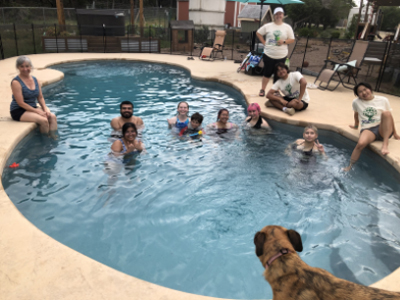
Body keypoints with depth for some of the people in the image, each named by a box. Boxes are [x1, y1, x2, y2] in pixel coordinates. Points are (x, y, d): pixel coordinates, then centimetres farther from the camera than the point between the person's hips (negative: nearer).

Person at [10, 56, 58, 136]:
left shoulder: (35, 80, 7)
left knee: (52, 116, -18)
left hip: (33, 108, 7)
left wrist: (45, 108, -7)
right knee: (44, 120, -27)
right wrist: (37, 111, -19)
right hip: (19, 111, -6)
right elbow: (21, 103, -16)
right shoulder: (16, 82, -13)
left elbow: (40, 97, 11)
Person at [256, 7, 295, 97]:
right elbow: (258, 33, 10)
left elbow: (292, 40, 5)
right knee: (267, 73, 4)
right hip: (268, 55, -1)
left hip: (281, 56, 1)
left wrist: (284, 41, -14)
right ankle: (262, 90, 18)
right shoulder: (268, 26, 1)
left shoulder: (287, 27, 2)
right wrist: (264, 43, 0)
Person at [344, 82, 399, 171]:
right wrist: (356, 125, 37)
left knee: (386, 113, -31)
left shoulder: (383, 100, 6)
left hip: (384, 129, 1)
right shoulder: (356, 102, 5)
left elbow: (390, 117, 12)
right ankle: (350, 166, -19)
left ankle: (385, 143, -31)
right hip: (368, 130, -1)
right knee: (361, 143, -36)